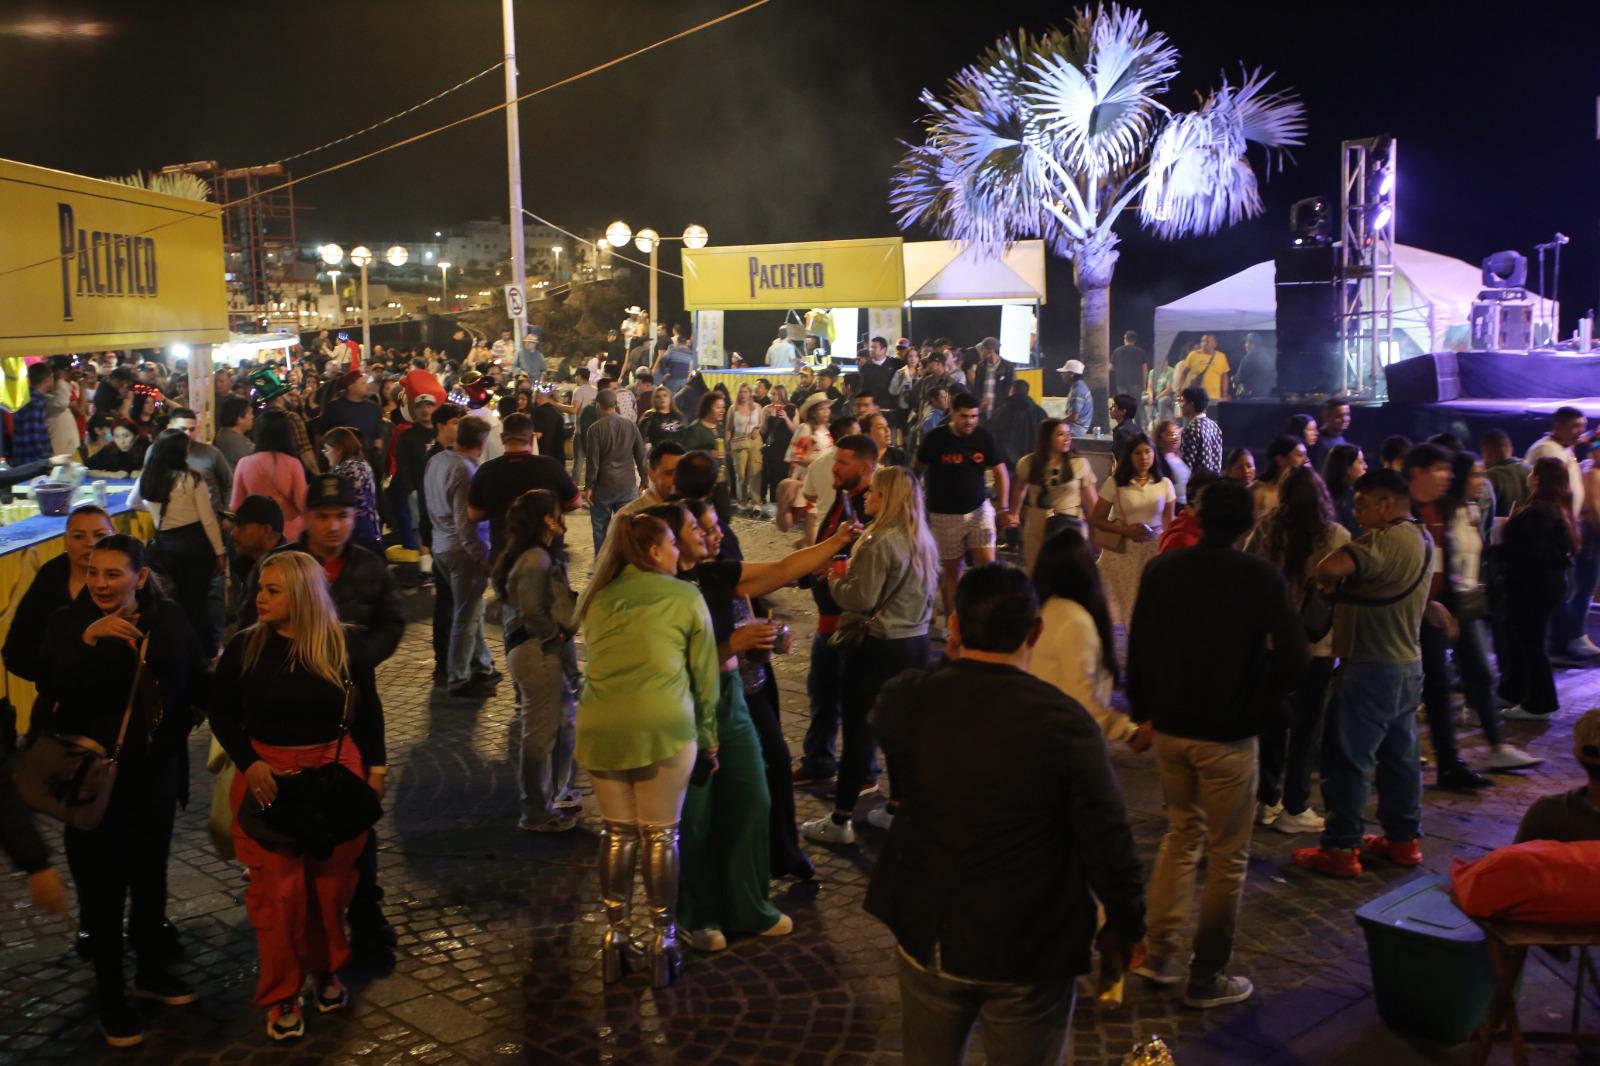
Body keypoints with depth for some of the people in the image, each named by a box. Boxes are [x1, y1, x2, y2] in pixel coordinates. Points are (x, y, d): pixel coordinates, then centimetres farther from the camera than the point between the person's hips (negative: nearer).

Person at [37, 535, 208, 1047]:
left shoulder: (168, 618, -3)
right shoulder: (69, 621, -10)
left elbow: (195, 678, 11)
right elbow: (49, 687, -27)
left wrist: (187, 719, 3)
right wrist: (87, 638, -38)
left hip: (156, 770, 3)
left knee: (150, 873, 17)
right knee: (104, 883, 2)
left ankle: (152, 973, 36)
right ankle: (111, 998, 16)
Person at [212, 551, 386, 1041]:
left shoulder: (343, 646, -6)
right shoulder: (244, 647, -7)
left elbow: (369, 710, 6)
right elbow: (222, 713, 2)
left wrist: (376, 768, 2)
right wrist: (248, 763, -12)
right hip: (267, 776, -1)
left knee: (331, 882, 11)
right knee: (277, 889, 2)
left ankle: (327, 970, 34)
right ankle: (281, 996, 17)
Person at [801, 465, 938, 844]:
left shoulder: (880, 542, -20)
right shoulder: (923, 540, 8)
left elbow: (862, 599, -20)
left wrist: (835, 581, -1)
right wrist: (851, 573, 17)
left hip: (875, 646, -8)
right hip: (914, 642, 8)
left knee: (859, 731, -1)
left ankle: (840, 820, 7)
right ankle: (897, 808, 25)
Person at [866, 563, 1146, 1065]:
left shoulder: (909, 700, -11)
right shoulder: (1065, 722, -22)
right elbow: (1107, 841, -16)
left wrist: (955, 663, 20)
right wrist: (1127, 925, 0)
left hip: (928, 937, 3)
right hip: (1029, 952, -3)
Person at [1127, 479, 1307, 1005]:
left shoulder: (1162, 571, -1)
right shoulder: (1262, 578, -11)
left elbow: (1138, 650, 2)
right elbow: (1292, 659, -16)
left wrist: (1143, 714, 12)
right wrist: (1256, 712, -4)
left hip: (1168, 728, 4)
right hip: (1228, 737, -4)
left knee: (1181, 833, 23)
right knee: (1227, 856, 10)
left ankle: (1160, 954, 22)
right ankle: (1207, 977, 18)